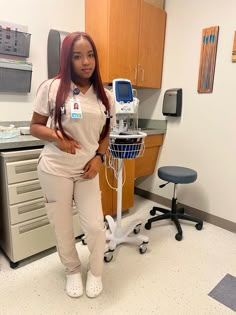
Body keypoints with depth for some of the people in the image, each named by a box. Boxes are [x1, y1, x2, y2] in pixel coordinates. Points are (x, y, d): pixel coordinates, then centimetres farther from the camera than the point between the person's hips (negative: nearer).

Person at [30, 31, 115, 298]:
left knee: (95, 226, 2)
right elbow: (35, 127, 0)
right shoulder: (51, 87, -6)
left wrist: (98, 157, -5)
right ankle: (73, 271, 40)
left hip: (87, 170, 2)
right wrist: (57, 138, -20)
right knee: (62, 227, 10)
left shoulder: (104, 96, 4)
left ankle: (95, 272, 34)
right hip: (55, 170, -2)